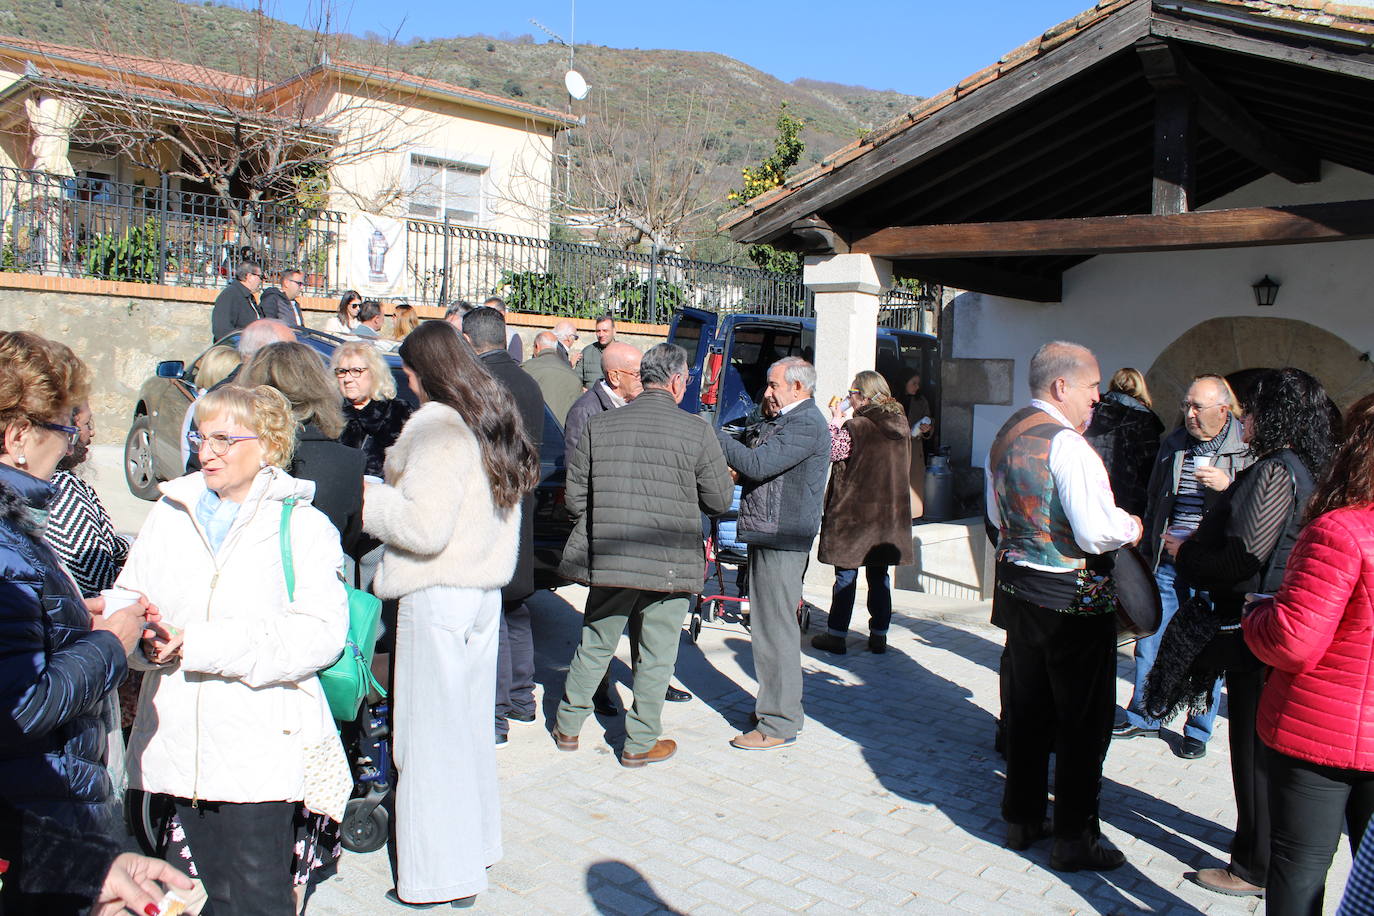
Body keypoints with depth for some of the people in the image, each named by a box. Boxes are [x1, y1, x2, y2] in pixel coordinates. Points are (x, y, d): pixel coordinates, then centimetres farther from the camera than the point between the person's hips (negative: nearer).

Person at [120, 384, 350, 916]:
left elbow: (321, 633, -14)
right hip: (179, 744, 4)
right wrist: (146, 637, -16)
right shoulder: (169, 514, 11)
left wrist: (198, 644, -19)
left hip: (262, 747, -4)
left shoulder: (303, 525, -3)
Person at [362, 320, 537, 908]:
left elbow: (424, 526, -23)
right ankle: (475, 847, 31)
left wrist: (372, 501, -7)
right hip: (485, 590, 9)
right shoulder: (491, 423, 11)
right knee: (469, 724, 18)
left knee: (430, 732, 2)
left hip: (437, 595, -9)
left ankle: (439, 875, 13)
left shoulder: (436, 428, -17)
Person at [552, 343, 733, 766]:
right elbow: (720, 500, -3)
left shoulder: (599, 425, -1)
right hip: (670, 563, -3)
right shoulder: (695, 430, -10)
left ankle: (568, 725, 32)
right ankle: (641, 743, 22)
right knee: (656, 653, 11)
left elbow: (575, 497, 3)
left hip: (608, 558, 3)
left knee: (595, 643, 19)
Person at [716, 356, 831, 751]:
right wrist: (735, 471, 6)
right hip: (768, 536, 11)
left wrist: (714, 435, -16)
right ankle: (772, 704, 27)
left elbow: (758, 464, -22)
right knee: (766, 626, 16)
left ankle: (780, 723, -1)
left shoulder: (807, 424, -14)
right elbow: (761, 470, 24)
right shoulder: (785, 421, 20)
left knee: (776, 629, -7)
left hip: (783, 540, -11)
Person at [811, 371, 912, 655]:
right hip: (890, 513, 6)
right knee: (879, 575, 12)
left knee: (846, 573, 2)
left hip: (854, 511, -6)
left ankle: (836, 634, 8)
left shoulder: (856, 427, -14)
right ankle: (879, 635, 17)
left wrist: (835, 423, 0)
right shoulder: (901, 425, 7)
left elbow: (833, 452, -10)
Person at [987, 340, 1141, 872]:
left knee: (1026, 709, 18)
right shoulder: (1066, 443, -20)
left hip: (1017, 584, 8)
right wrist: (1132, 527, -5)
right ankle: (1074, 839, 15)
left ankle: (1021, 818, 29)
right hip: (1073, 598, -8)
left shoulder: (1006, 435, 7)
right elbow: (1096, 532, -24)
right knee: (1083, 721, 5)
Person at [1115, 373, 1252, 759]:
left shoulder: (1247, 448, -3)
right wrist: (1148, 548, 19)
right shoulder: (1174, 444, 12)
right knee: (1150, 641, 9)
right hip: (1168, 561, 4)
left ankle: (1198, 730, 21)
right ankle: (1142, 717, 25)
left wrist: (1228, 485, -22)